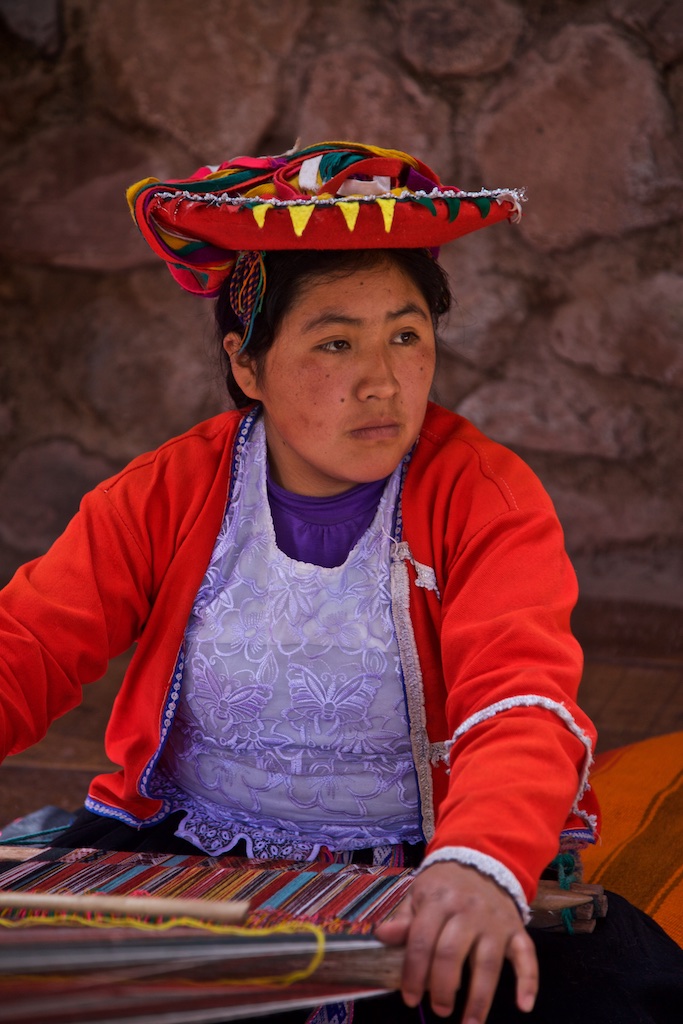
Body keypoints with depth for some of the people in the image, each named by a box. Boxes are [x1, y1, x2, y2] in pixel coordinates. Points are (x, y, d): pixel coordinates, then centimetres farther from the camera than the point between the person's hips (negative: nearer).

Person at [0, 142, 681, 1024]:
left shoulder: (486, 496, -7)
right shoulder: (170, 492, 2)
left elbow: (521, 707, -22)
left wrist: (478, 863, -45)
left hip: (428, 860, -1)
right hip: (184, 848, 2)